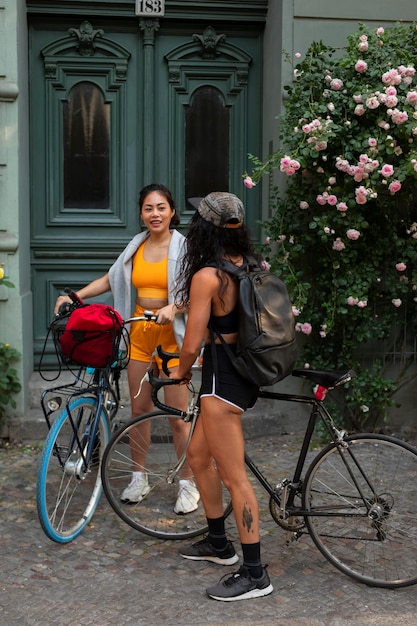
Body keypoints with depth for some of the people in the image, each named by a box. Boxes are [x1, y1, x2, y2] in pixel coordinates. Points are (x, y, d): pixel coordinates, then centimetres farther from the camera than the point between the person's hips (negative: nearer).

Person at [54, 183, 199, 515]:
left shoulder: (184, 247, -7)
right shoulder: (136, 246, 9)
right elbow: (110, 280, 16)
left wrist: (174, 307, -28)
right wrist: (74, 295, 6)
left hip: (171, 336, -5)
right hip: (140, 334, 5)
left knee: (178, 415, -3)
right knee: (139, 408, 10)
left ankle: (188, 484, 9)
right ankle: (139, 478, 24)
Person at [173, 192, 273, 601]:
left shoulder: (206, 276, -19)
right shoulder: (245, 268, 6)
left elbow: (192, 343, -16)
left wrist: (182, 371, 4)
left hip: (221, 381, -9)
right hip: (240, 371, 9)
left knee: (233, 477, -2)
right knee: (198, 456, 23)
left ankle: (255, 575, 6)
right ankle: (218, 544, 36)